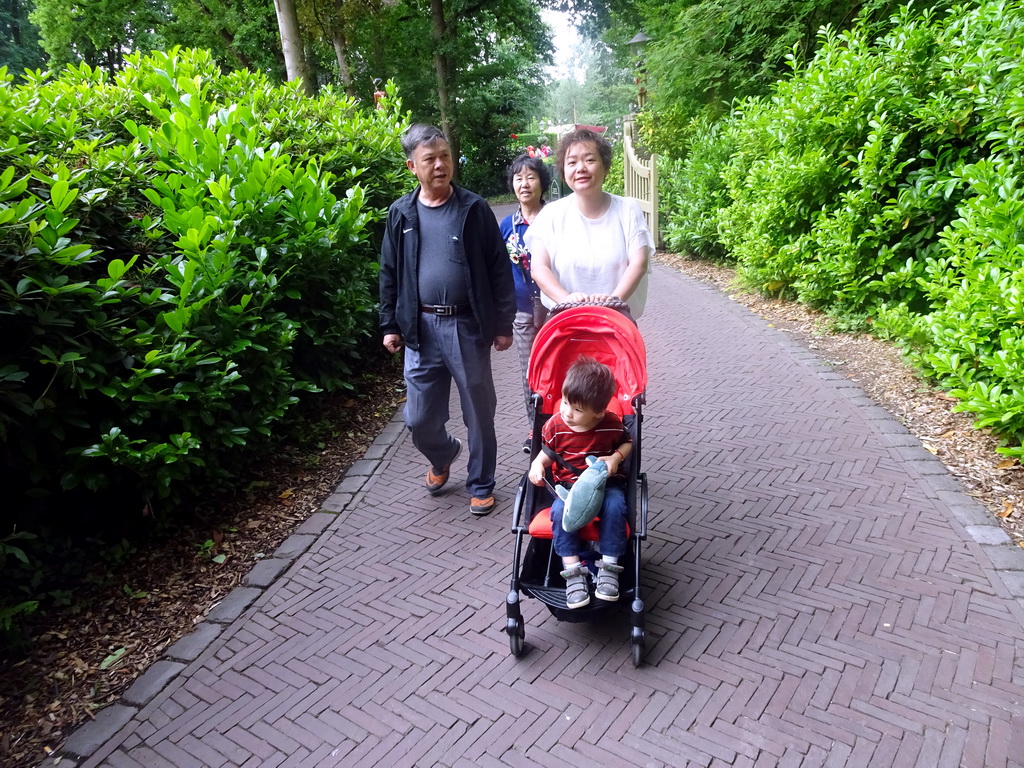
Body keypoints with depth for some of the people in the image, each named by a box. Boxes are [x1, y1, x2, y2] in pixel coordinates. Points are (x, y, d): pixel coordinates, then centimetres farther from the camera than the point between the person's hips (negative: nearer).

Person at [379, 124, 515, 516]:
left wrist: (503, 324, -2)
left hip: (468, 326, -2)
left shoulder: (474, 209, -2)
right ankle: (443, 455, 40)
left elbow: (498, 268, -1)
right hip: (421, 327, 2)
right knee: (419, 418, 6)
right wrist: (390, 325, 8)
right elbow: (390, 274, 11)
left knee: (479, 413, 8)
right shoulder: (401, 214, 5)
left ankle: (481, 484, 27)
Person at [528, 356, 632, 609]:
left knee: (615, 505, -34)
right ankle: (573, 572, -25)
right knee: (560, 510, -32)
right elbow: (547, 453, 8)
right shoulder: (555, 425, -9)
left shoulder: (612, 424, -10)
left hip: (606, 484, 0)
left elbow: (628, 442, 9)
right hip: (568, 486, 1)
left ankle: (609, 566, -20)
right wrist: (537, 465, -14)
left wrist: (616, 457, -12)